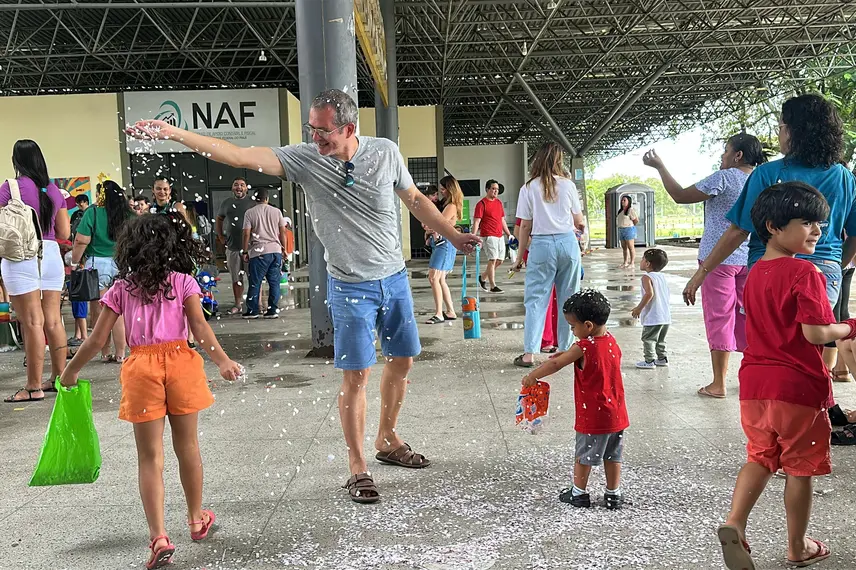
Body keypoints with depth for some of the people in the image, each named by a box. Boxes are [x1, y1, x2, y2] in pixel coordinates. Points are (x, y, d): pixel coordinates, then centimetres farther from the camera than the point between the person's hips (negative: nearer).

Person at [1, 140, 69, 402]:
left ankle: (34, 387, -1)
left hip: (21, 257, -5)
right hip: (51, 254, 5)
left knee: (32, 323, -5)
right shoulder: (54, 190, 9)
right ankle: (59, 378, 17)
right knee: (53, 320, 10)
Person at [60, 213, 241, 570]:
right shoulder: (183, 282, 5)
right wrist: (222, 361, -10)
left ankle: (159, 537, -3)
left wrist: (71, 371, 19)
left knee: (150, 457, 5)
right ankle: (197, 520, 32)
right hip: (180, 361, 1)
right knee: (187, 444, 17)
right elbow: (199, 326, -8)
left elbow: (97, 340, 7)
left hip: (142, 368, 0)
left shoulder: (121, 289, 7)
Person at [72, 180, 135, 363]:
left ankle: (106, 353, 11)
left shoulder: (93, 213, -5)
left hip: (98, 264, -3)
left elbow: (81, 241, -8)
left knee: (100, 313, 6)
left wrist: (74, 262, 3)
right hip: (122, 265, 3)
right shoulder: (128, 215, 5)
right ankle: (120, 353, 7)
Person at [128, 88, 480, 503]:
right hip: (351, 286, -3)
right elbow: (240, 156, -20)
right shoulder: (305, 159, -12)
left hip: (395, 278, 4)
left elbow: (414, 199, 9)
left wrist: (452, 235, 13)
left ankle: (387, 440, 36)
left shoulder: (385, 152, -7)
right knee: (356, 376, -3)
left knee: (402, 361, 13)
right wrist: (173, 133, -28)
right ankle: (357, 468, 14)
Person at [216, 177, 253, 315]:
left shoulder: (252, 202, 0)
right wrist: (220, 236, 15)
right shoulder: (226, 203, 12)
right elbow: (218, 219, 24)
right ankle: (237, 305, 18)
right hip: (232, 247, 4)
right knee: (236, 278, 11)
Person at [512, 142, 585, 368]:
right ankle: (565, 349, 17)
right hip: (568, 243, 2)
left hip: (542, 244, -1)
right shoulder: (568, 185, 4)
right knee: (568, 299, 11)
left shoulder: (528, 188, 0)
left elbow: (525, 226, 1)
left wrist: (521, 255, 10)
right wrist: (582, 225, 33)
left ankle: (529, 353, -3)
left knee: (535, 299, 1)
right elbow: (579, 222, 9)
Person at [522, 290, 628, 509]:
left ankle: (579, 493, 22)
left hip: (592, 416, -6)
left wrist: (532, 376, 1)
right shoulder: (612, 341, 2)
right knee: (613, 455, 16)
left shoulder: (583, 347, -19)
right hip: (616, 413, 7)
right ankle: (614, 494, 24)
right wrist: (568, 354, 11)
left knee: (584, 454, 10)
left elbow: (555, 364, -11)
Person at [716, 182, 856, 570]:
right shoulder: (804, 272, -15)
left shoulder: (755, 273, 9)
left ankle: (734, 522, -1)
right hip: (797, 386, -6)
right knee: (800, 468, 11)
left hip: (755, 383, 6)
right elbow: (815, 333, -19)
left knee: (760, 456, 18)